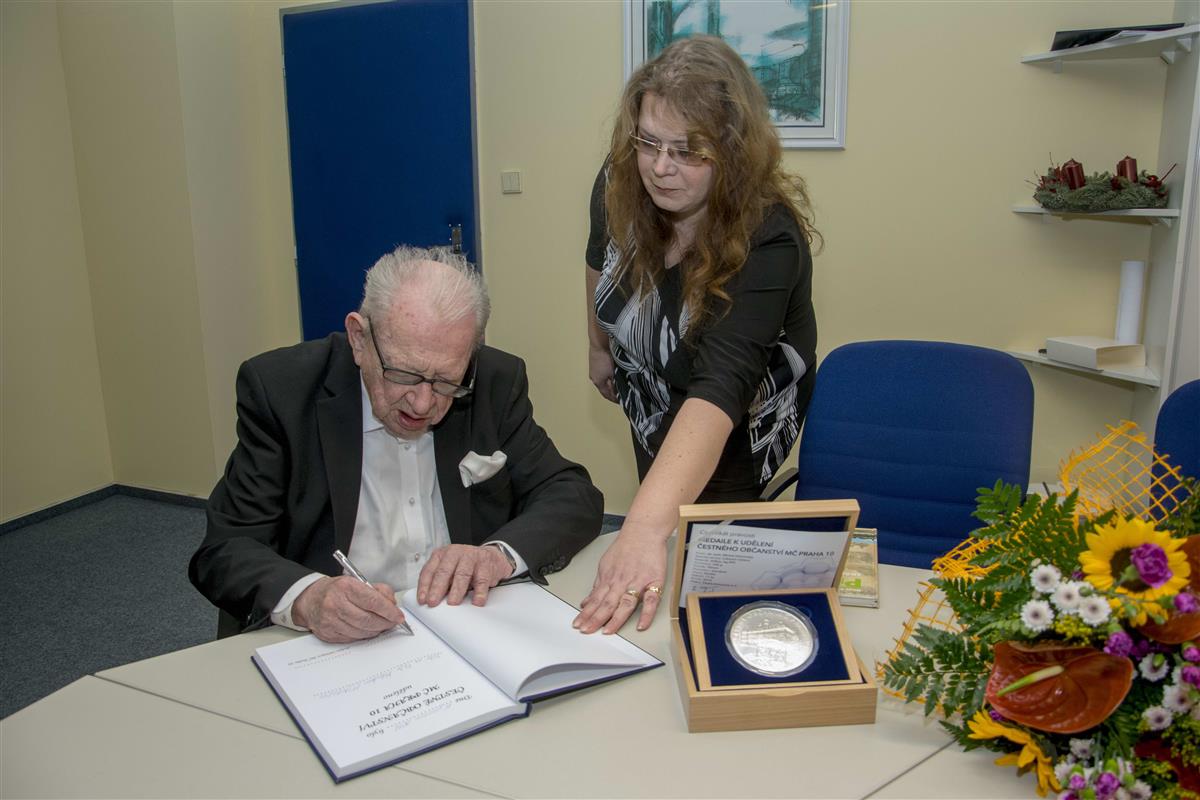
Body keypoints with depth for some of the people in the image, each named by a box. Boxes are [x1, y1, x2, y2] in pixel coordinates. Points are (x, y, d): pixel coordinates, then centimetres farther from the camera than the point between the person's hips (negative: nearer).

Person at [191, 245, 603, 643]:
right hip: (329, 648, -1)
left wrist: (500, 553, -18)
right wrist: (306, 597, -29)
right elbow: (226, 550, -9)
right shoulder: (279, 388, -7)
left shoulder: (497, 383, -1)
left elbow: (575, 496, 1)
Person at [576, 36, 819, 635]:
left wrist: (646, 528, -62)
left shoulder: (766, 240, -38)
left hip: (734, 430, -5)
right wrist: (599, 348, 15)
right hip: (651, 406, 6)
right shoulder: (620, 186, -21)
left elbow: (719, 390, -51)